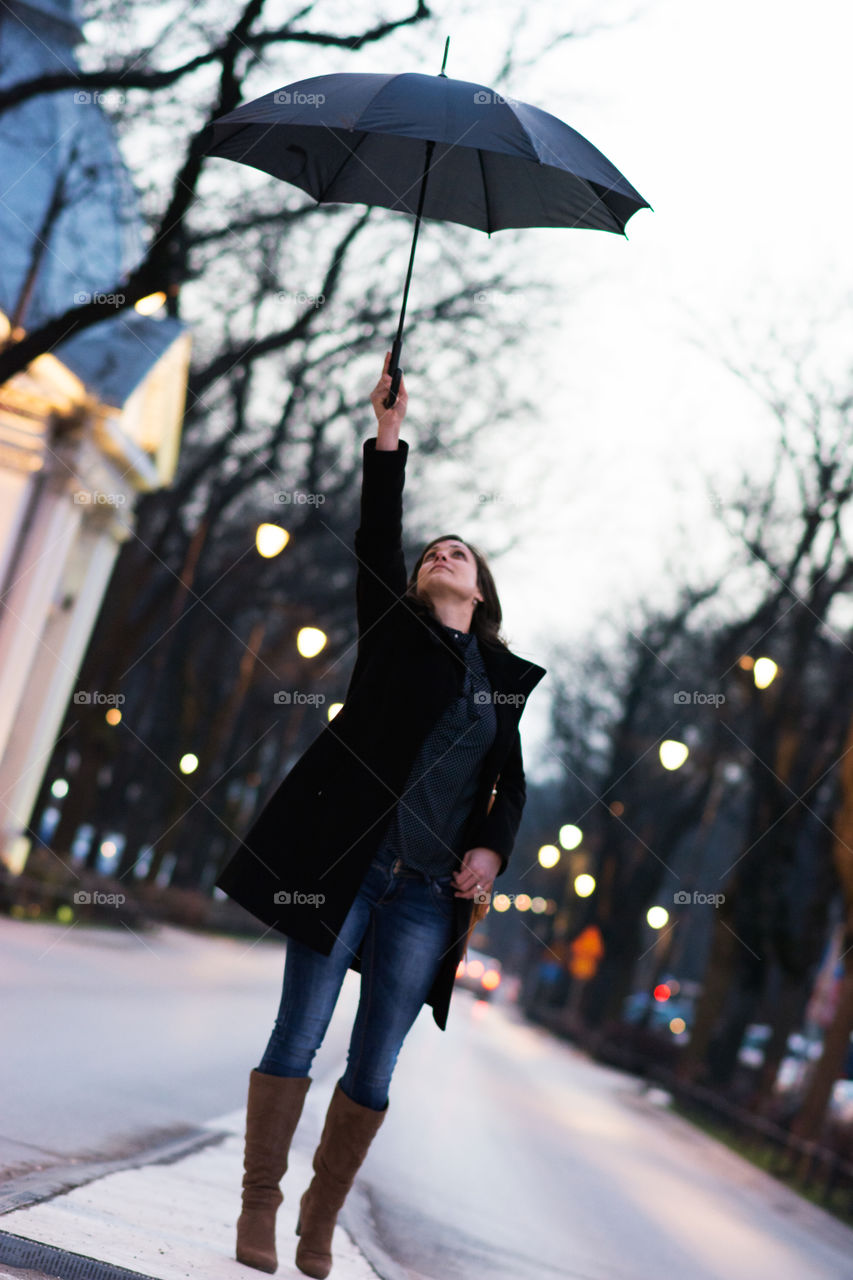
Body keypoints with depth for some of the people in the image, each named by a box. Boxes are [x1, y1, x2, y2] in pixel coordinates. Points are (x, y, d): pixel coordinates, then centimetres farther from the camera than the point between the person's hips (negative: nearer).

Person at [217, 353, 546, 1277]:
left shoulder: (507, 677, 17)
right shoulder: (393, 626, 11)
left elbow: (512, 781, 16)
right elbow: (376, 536, -2)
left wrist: (492, 848, -2)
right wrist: (388, 434, -11)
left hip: (430, 888, 2)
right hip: (344, 857, -2)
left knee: (374, 1066, 3)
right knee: (300, 1033, -3)